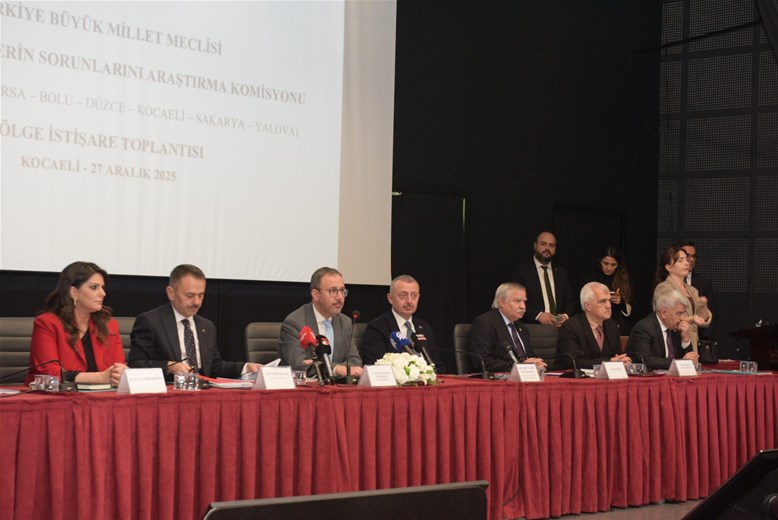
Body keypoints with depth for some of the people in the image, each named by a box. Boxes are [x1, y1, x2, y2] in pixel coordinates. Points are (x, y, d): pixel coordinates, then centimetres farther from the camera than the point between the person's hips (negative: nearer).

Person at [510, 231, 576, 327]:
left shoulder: (561, 272, 19)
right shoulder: (521, 271, 5)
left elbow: (570, 301, 17)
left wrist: (565, 315, -4)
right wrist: (538, 315, -15)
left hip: (559, 327, 4)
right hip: (532, 326, -3)